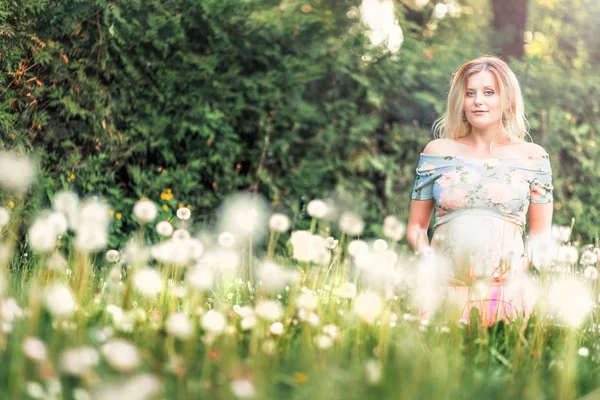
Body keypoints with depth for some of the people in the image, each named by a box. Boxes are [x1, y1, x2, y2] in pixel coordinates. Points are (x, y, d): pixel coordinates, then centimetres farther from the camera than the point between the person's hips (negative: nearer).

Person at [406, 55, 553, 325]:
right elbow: (416, 226, 13)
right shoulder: (438, 152, 9)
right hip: (443, 288, 0)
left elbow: (541, 233, 13)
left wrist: (526, 264, -6)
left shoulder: (532, 157, 8)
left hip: (507, 291, 0)